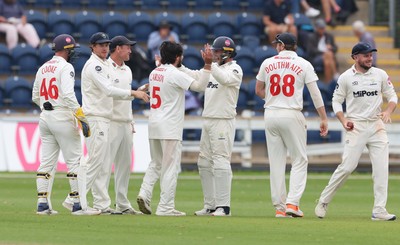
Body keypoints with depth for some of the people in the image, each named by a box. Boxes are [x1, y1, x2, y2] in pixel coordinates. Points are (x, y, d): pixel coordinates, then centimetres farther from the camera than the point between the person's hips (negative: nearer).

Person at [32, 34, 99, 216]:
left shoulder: (42, 68, 13)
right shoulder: (65, 67, -10)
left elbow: (35, 97, 18)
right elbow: (68, 94, -22)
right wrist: (81, 117, -22)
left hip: (45, 117, 8)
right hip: (63, 117, -8)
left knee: (47, 162, 8)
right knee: (74, 161, -4)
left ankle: (42, 204, 4)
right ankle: (77, 205, -6)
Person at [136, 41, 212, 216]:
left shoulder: (154, 73, 10)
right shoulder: (175, 74, -13)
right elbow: (199, 86, -20)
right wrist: (208, 64, -20)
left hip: (153, 123, 7)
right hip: (170, 127, -7)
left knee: (156, 164, 17)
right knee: (170, 167, -3)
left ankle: (145, 194, -2)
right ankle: (165, 207, -5)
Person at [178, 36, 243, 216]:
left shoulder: (235, 70, -8)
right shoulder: (213, 68, 17)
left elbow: (225, 79, -29)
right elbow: (194, 76, 13)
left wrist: (209, 64, -38)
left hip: (223, 122, -9)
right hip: (207, 121, 9)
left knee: (220, 162, -12)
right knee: (204, 163, 10)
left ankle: (224, 206, -11)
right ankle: (210, 205, 14)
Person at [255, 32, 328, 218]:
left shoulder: (268, 63, 5)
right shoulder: (303, 64, -1)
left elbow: (258, 91, 15)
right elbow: (315, 93, -5)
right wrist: (324, 119, -3)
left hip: (270, 114, 3)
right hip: (292, 115, -3)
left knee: (276, 162, 7)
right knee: (299, 160, 4)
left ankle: (279, 207, 6)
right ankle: (292, 203, -11)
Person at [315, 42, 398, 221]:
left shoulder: (380, 75, 7)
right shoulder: (346, 77, 0)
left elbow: (392, 96, 12)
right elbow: (336, 101, 5)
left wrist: (388, 111, -9)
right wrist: (344, 121, -10)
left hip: (377, 125, 3)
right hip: (356, 126, -3)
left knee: (381, 168, -6)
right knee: (347, 166, -10)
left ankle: (379, 211, -4)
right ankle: (324, 201, 6)